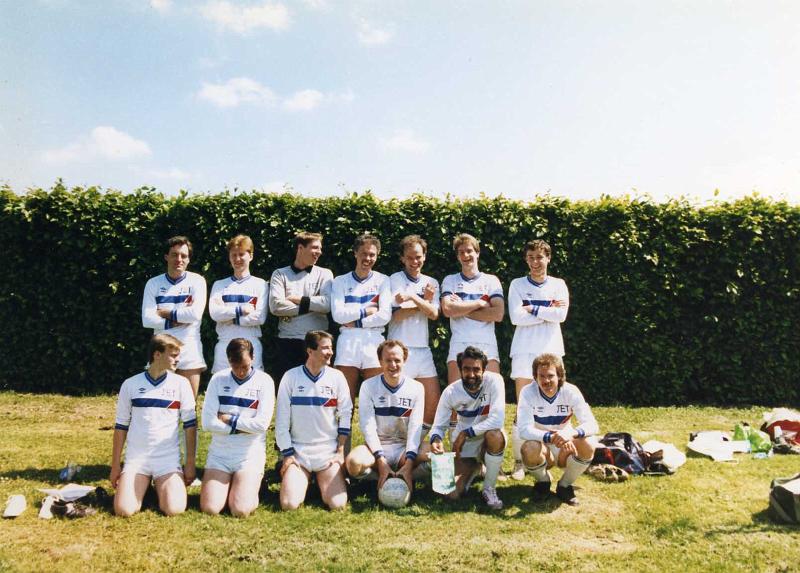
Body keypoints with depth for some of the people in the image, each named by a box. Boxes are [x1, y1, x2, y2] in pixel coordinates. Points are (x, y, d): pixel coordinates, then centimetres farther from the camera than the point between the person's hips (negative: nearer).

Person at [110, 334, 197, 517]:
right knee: (124, 510, -18)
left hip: (168, 458, 0)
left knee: (174, 509, -19)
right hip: (136, 458, 1)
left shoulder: (181, 384, -1)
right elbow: (121, 427, 8)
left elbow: (190, 425, 2)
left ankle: (160, 486, 15)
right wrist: (115, 466, 7)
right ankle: (141, 486, 16)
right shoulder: (130, 384, 1)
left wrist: (190, 463, -1)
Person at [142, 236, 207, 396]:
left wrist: (166, 313, -6)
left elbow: (196, 314, -13)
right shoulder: (154, 283, 6)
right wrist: (177, 321, -11)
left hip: (189, 348, -1)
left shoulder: (197, 281, 1)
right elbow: (147, 319, -4)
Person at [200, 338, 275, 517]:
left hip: (250, 455, -2)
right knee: (209, 508, -10)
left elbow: (262, 424, -15)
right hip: (219, 454, 2)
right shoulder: (218, 379, 0)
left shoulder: (264, 381, -5)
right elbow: (208, 422, -7)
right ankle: (228, 485, 21)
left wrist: (228, 419, -9)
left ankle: (251, 485, 17)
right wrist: (244, 427, -10)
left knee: (241, 510, -15)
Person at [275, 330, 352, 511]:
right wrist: (287, 455, -4)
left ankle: (324, 480, 19)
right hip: (298, 450, 0)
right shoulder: (291, 377, -5)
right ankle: (302, 479, 18)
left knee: (338, 504, -14)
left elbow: (345, 415, 3)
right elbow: (281, 419, -1)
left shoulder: (337, 377, -2)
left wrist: (340, 452, -1)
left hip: (329, 452, 1)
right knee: (289, 505, -14)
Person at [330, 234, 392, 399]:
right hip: (347, 341, 0)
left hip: (374, 340, 0)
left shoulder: (383, 281, 8)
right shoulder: (341, 281, 10)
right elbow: (338, 314, -3)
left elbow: (385, 315, -4)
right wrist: (366, 310, -5)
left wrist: (356, 322, -6)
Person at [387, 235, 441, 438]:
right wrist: (424, 300, -7)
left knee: (434, 403, 5)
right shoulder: (394, 279, -1)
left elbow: (434, 314, -4)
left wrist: (413, 298, -17)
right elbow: (396, 315, -10)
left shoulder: (431, 283, 12)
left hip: (423, 349, 5)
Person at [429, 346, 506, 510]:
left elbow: (497, 419, -30)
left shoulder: (494, 381, -21)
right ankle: (474, 468, 23)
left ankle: (489, 488, -12)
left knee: (494, 434, -39)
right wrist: (436, 439, -31)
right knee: (452, 493, -15)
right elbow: (439, 426, -8)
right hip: (464, 444, 2)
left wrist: (466, 433, -27)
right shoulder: (451, 392, -13)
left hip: (489, 439, -2)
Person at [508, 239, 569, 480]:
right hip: (524, 350, -1)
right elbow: (516, 317, -9)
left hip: (550, 350, 1)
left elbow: (561, 315, -7)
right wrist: (548, 311, -8)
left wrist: (533, 309, -9)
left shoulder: (558, 285, 8)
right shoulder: (517, 285, 5)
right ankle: (519, 461, 4)